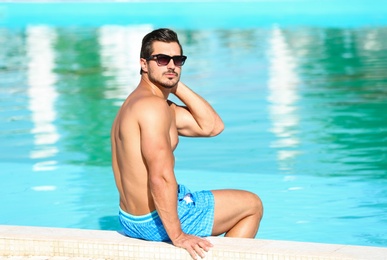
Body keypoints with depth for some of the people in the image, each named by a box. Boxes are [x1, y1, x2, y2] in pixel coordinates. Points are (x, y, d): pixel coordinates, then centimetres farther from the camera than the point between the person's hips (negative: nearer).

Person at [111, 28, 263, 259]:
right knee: (253, 205, 9)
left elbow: (212, 126, 9)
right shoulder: (153, 106, -22)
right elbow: (160, 178, -29)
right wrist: (177, 235, -25)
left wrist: (177, 86, 2)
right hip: (158, 221, -10)